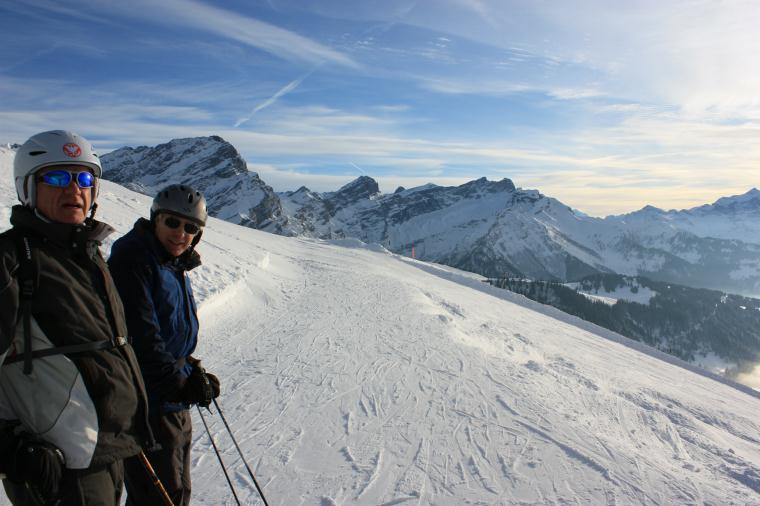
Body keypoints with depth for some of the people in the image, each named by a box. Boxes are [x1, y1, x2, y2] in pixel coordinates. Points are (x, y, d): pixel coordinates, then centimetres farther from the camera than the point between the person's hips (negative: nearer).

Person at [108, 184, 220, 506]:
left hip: (175, 403, 9)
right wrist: (180, 383, -21)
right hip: (146, 404, -9)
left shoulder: (175, 266, 11)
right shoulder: (133, 257, -17)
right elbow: (139, 334, -24)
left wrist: (192, 371, 8)